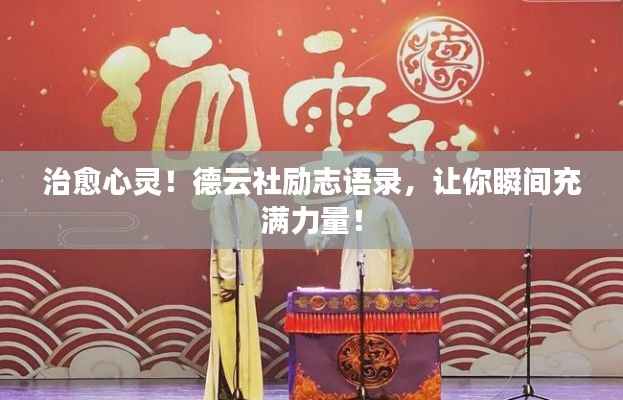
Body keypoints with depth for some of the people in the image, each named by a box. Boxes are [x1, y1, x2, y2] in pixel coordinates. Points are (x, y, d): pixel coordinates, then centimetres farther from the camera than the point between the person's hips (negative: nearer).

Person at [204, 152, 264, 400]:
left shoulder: (251, 205, 15)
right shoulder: (222, 200, -7)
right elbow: (222, 242, -15)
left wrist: (255, 283, 10)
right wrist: (230, 279, -21)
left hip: (246, 280, 7)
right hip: (229, 279, -7)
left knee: (246, 337, 8)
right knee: (229, 336, -8)